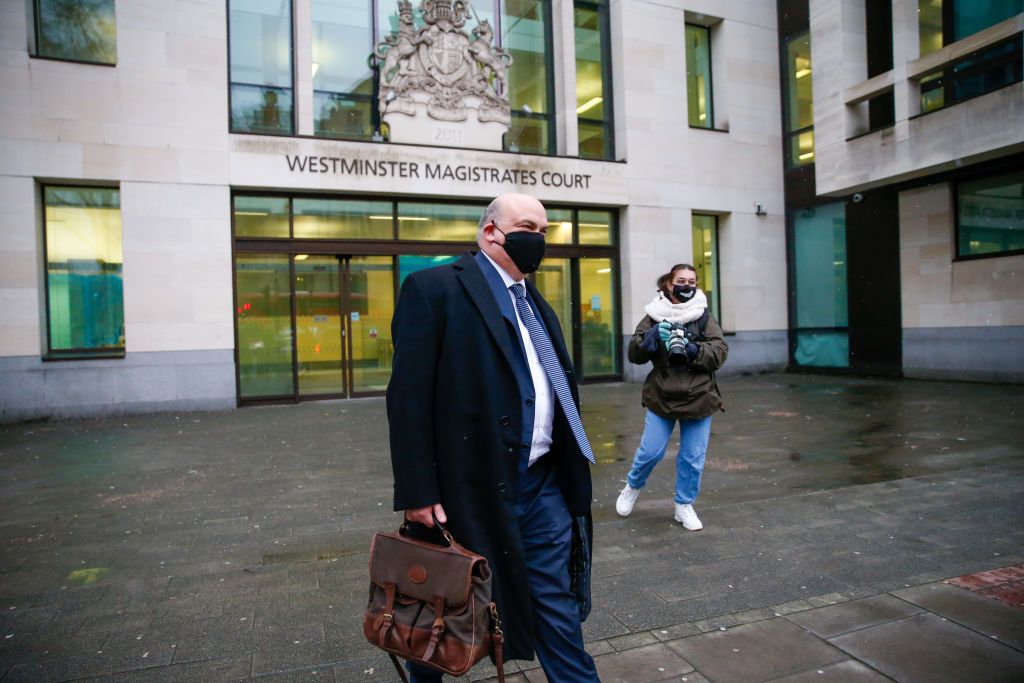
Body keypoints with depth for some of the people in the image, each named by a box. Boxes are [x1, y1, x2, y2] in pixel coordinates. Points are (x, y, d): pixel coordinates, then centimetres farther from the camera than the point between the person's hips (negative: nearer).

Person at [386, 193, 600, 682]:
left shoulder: (535, 301, 14)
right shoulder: (434, 288, -9)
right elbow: (408, 396, -15)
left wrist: (571, 471, 15)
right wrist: (417, 492, -18)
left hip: (544, 485, 6)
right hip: (473, 487, -6)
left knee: (559, 606, 15)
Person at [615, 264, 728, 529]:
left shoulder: (704, 316, 2)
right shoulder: (654, 315, 1)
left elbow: (719, 352, -6)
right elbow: (634, 354, -3)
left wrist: (692, 349, -23)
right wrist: (653, 336, -20)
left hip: (699, 398, 1)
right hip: (662, 397, -1)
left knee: (693, 457, 9)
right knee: (651, 451, 3)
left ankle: (684, 505, 29)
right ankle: (632, 487, 33)